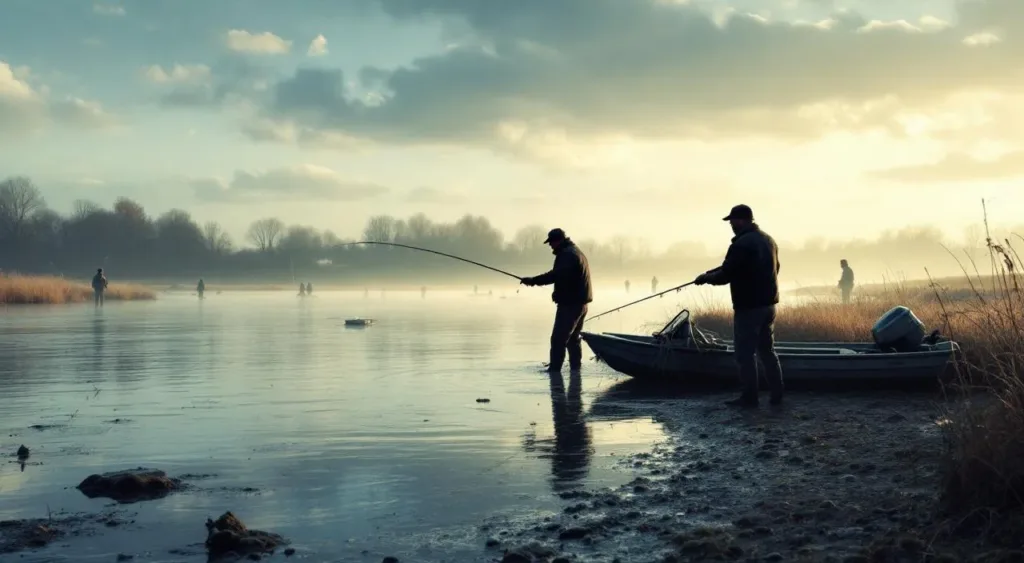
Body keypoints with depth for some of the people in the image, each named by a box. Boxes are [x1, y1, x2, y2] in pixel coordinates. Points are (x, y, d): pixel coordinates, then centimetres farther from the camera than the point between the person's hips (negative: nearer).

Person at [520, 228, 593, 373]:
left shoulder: (567, 254, -15)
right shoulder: (575, 251, 19)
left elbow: (556, 275, -28)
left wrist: (533, 280, -27)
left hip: (570, 304, -11)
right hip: (579, 303, 11)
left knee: (558, 338, -10)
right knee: (572, 338, 16)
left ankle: (554, 368, -10)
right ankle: (575, 367, 18)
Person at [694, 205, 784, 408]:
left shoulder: (741, 244, -18)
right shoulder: (768, 240, 11)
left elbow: (725, 275, -19)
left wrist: (706, 277, 1)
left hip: (748, 307, -9)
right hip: (768, 304, 9)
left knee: (745, 353, 0)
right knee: (767, 350, 15)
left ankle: (749, 397, 3)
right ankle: (776, 395, 15)